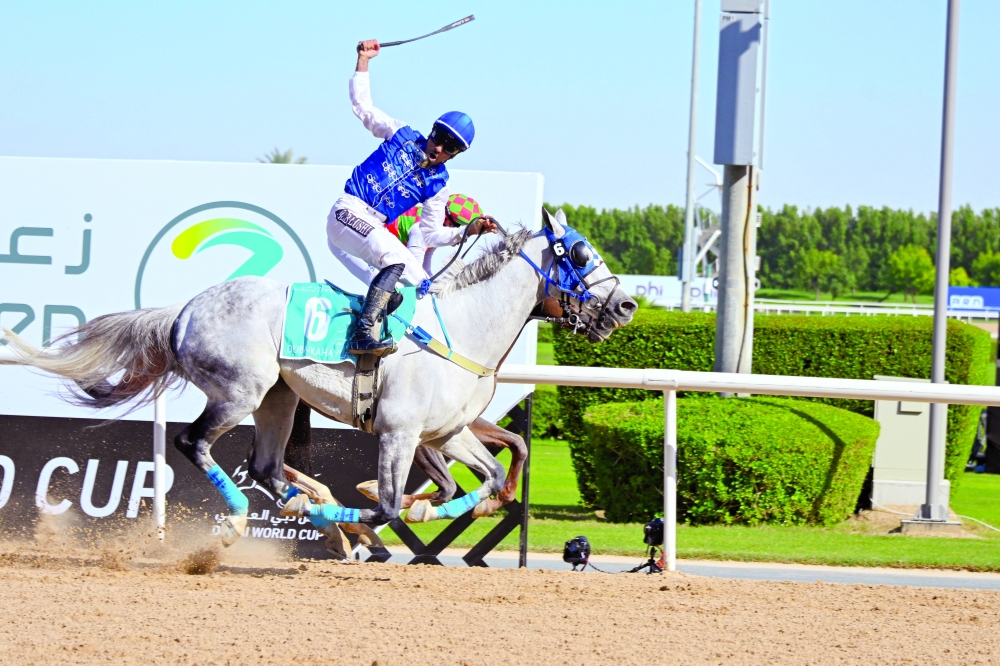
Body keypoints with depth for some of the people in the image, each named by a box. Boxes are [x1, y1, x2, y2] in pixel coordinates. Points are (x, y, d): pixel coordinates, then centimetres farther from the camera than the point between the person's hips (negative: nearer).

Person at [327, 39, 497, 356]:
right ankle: (363, 334, -42)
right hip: (347, 214, -6)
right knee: (397, 258, -30)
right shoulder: (403, 136, 5)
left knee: (420, 282, 1)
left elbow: (432, 234, 11)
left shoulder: (437, 185, 12)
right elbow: (362, 105, 10)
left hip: (374, 229, 6)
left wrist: (470, 230, -2)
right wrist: (363, 61, 4)